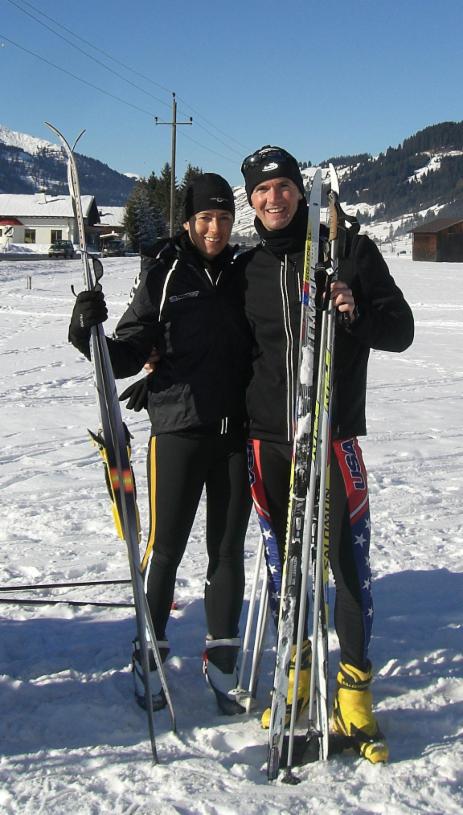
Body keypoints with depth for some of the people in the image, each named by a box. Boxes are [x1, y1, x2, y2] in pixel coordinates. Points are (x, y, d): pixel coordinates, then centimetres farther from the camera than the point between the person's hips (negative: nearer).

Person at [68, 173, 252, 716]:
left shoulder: (241, 273, 9)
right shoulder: (163, 274, -2)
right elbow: (128, 355, -6)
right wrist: (89, 336, -23)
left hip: (236, 430, 3)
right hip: (178, 427, -3)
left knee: (228, 548, 9)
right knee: (166, 547, 4)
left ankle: (221, 659, 23)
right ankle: (150, 654, 22)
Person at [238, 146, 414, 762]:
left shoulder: (351, 249, 2)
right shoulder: (248, 268, 11)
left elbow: (401, 330, 1)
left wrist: (356, 314, -19)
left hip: (334, 433, -3)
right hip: (268, 436, 3)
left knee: (348, 563, -2)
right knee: (282, 562, 10)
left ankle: (354, 688, 13)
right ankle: (296, 673, 27)